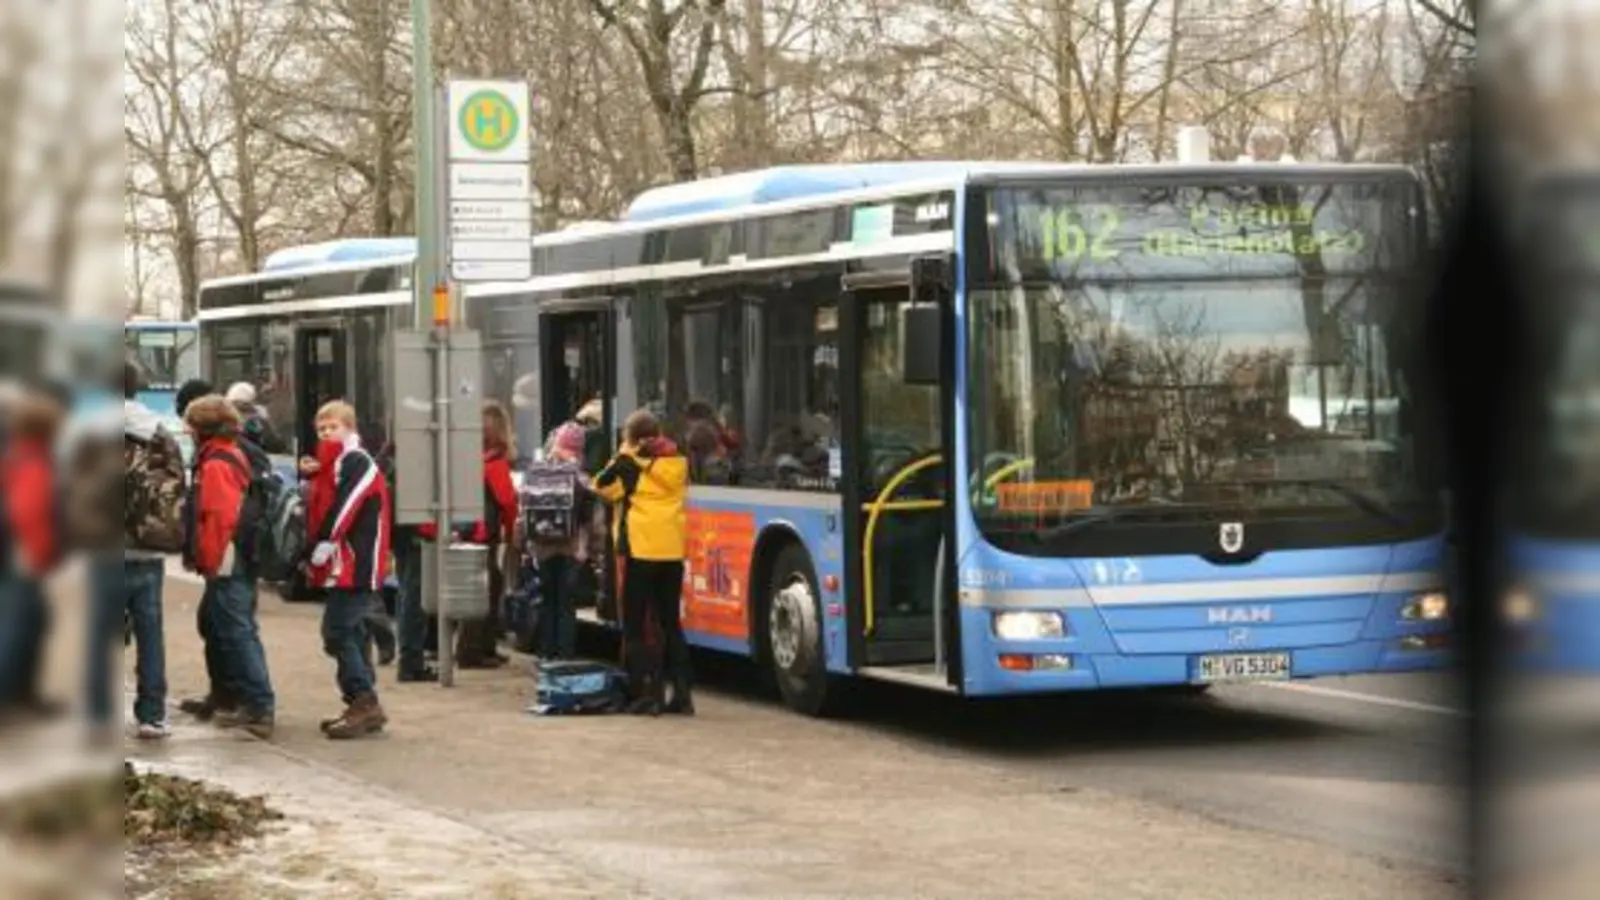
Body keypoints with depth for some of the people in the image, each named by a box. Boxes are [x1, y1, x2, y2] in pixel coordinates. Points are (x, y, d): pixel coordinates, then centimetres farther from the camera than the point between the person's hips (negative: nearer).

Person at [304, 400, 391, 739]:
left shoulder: (356, 463, -11)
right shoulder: (339, 463, 21)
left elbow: (343, 510, -19)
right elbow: (323, 505, 24)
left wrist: (320, 547, -14)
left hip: (355, 567, -11)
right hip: (345, 567, 11)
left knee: (337, 632, -14)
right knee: (349, 633, 12)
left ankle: (364, 701, -15)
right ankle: (364, 706, 16)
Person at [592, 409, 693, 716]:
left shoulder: (629, 464, -7)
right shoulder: (678, 463, 6)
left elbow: (603, 487, 0)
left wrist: (622, 455, 6)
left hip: (639, 550, -5)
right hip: (672, 551, 5)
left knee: (636, 624, 1)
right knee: (670, 621, 13)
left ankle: (647, 693, -5)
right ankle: (681, 693, 9)